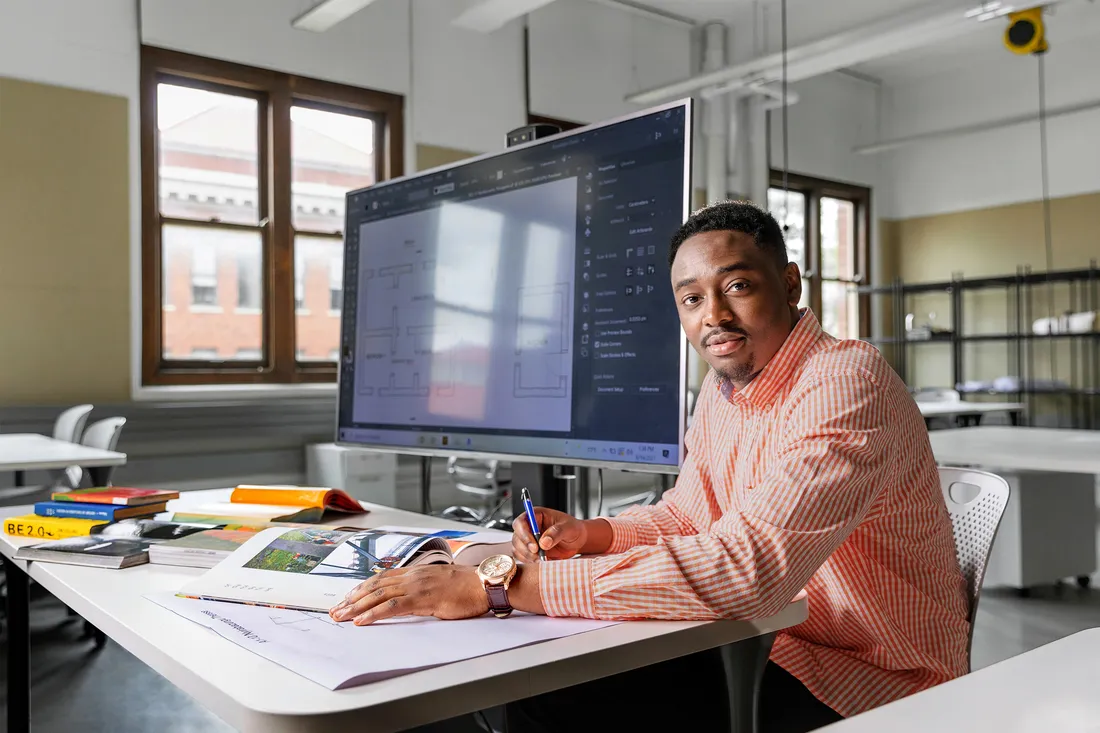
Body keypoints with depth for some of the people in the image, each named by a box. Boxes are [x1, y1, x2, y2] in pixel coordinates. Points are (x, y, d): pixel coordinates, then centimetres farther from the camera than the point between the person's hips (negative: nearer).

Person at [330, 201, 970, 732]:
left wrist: (500, 584, -38)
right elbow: (684, 515, 16)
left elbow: (743, 568, -38)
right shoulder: (724, 386, 4)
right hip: (769, 644, 8)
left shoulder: (846, 386, -26)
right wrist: (592, 535, -7)